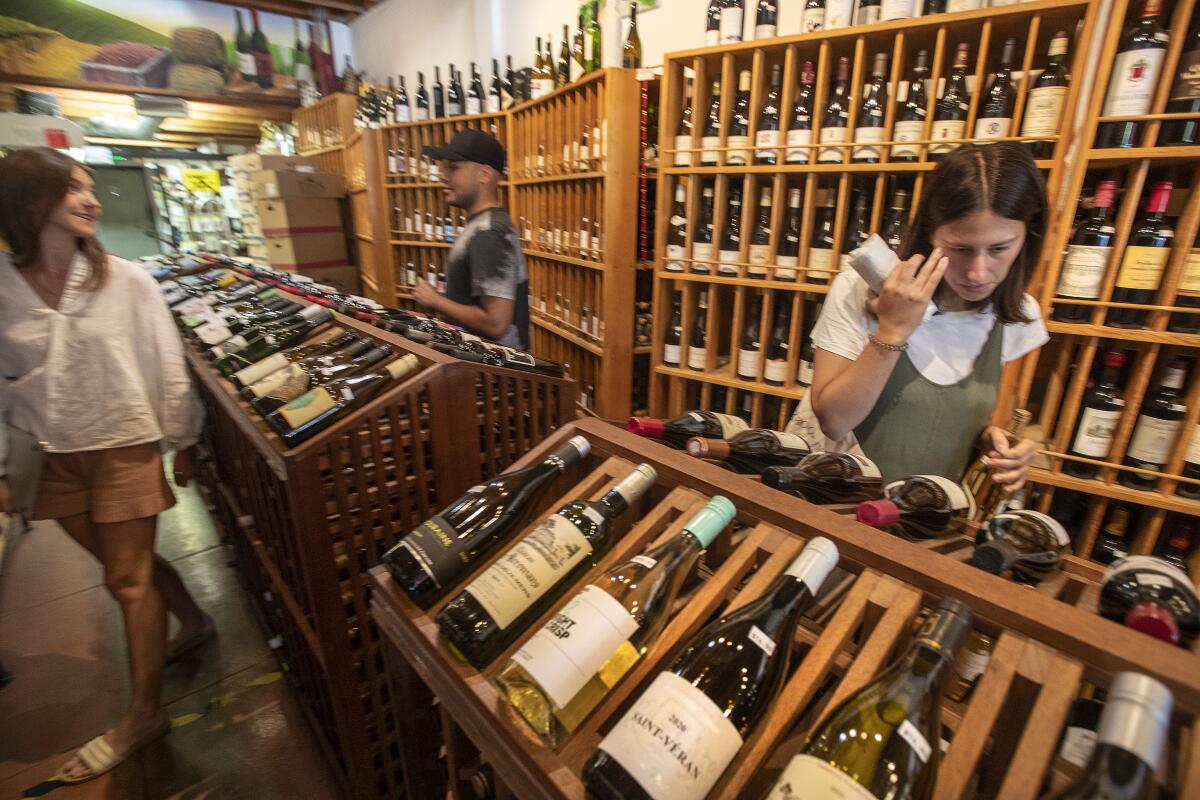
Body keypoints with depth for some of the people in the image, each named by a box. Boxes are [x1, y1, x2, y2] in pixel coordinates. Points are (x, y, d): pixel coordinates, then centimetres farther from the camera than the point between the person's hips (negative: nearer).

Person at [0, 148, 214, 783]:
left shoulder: (126, 281, -8)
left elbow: (169, 368, -4)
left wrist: (182, 442, 0)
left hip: (126, 448, -3)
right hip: (54, 458, 3)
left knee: (128, 579, 5)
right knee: (126, 564, 18)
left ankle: (144, 714, 21)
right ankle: (193, 623, 45)